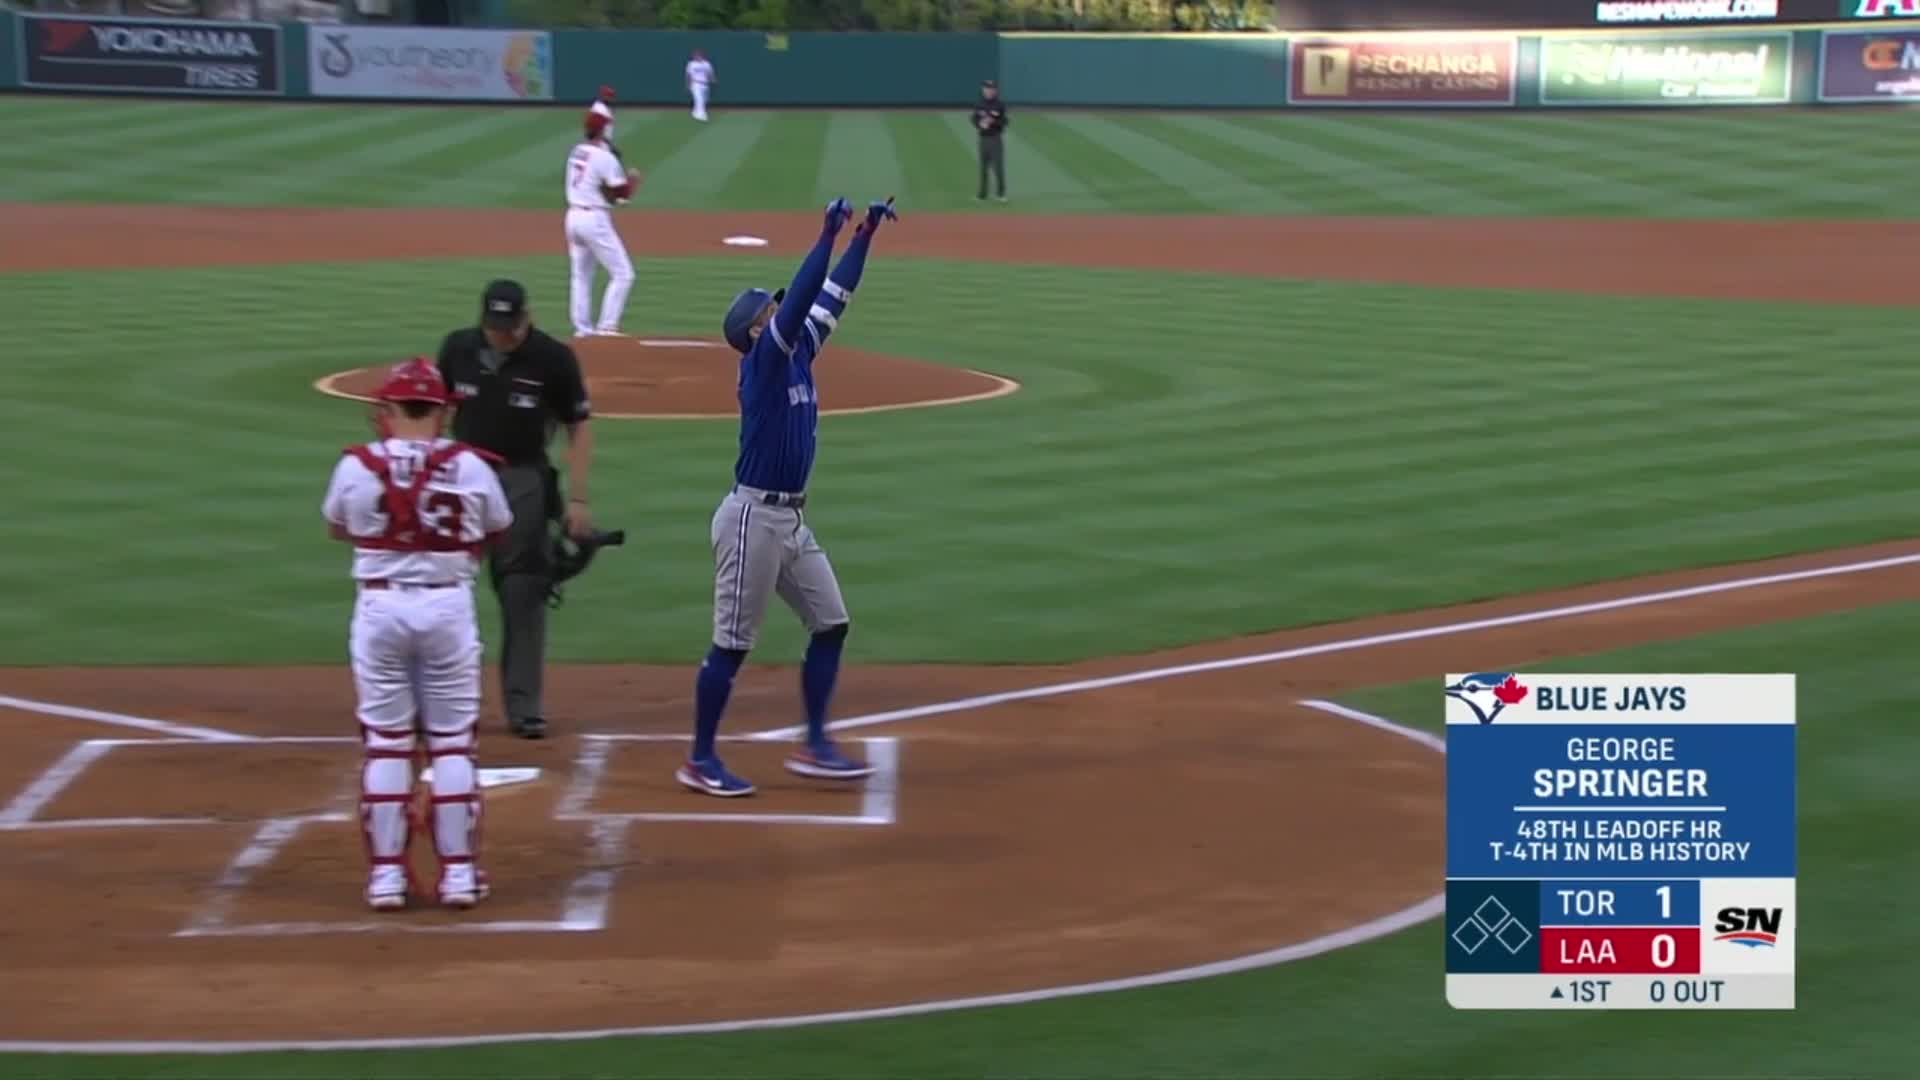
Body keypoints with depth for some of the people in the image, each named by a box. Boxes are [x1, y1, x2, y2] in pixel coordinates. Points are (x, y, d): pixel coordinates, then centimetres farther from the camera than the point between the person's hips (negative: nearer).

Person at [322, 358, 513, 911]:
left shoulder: (356, 466, -5)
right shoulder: (468, 466, -5)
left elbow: (336, 528, 14)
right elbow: (497, 531, 10)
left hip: (380, 606, 0)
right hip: (448, 606, 0)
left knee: (385, 741, 8)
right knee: (452, 741, 8)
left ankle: (386, 872, 9)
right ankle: (458, 870, 9)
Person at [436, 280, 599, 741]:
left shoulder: (553, 358, -10)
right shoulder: (458, 348, -2)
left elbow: (579, 427, -4)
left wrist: (577, 499, -9)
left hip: (523, 481, -2)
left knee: (523, 592, -1)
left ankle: (524, 707, 8)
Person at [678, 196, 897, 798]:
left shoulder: (798, 355, 12)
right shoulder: (763, 359, -11)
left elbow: (831, 298, 14)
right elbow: (800, 300, -23)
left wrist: (866, 237, 8)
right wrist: (828, 236, -24)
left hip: (791, 519, 9)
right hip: (754, 517, -9)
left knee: (830, 624, 9)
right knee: (732, 644, -3)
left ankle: (814, 747, 15)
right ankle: (700, 761, 6)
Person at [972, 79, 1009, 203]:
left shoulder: (1000, 105, -4)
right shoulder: (979, 105, 6)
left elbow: (1004, 122, -7)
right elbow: (974, 120, 8)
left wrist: (992, 121, -23)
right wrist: (980, 124, -14)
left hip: (996, 138, -4)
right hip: (983, 138, 4)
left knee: (998, 166, -5)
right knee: (983, 167, 8)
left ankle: (1001, 193, 3)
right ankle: (982, 194, 14)